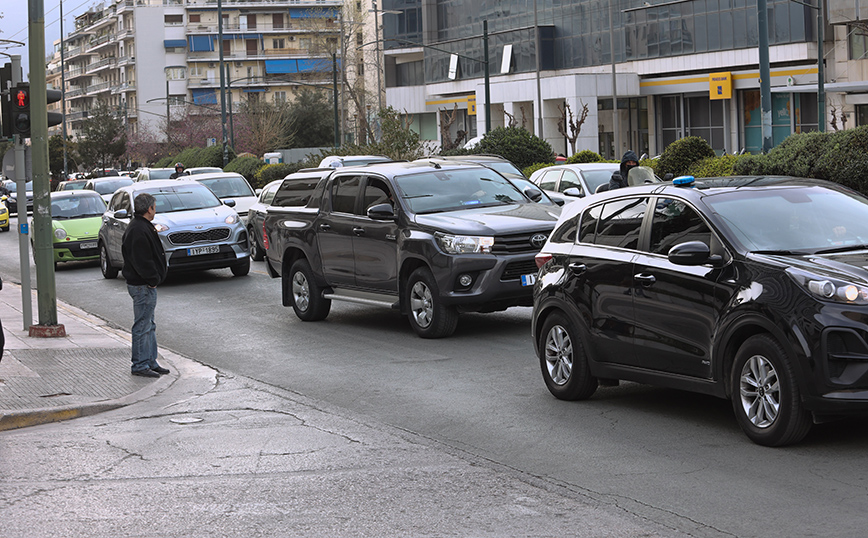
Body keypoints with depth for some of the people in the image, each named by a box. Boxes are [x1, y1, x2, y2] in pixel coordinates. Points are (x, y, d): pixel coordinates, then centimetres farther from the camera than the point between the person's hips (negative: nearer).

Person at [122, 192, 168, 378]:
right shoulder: (139, 231, -21)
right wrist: (153, 279, -16)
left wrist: (154, 278, 14)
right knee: (142, 326, -5)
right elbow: (142, 261, -25)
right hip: (143, 286, -11)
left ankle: (150, 362, 24)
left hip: (146, 285, 11)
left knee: (149, 326, 17)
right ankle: (140, 365, 0)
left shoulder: (142, 227, 14)